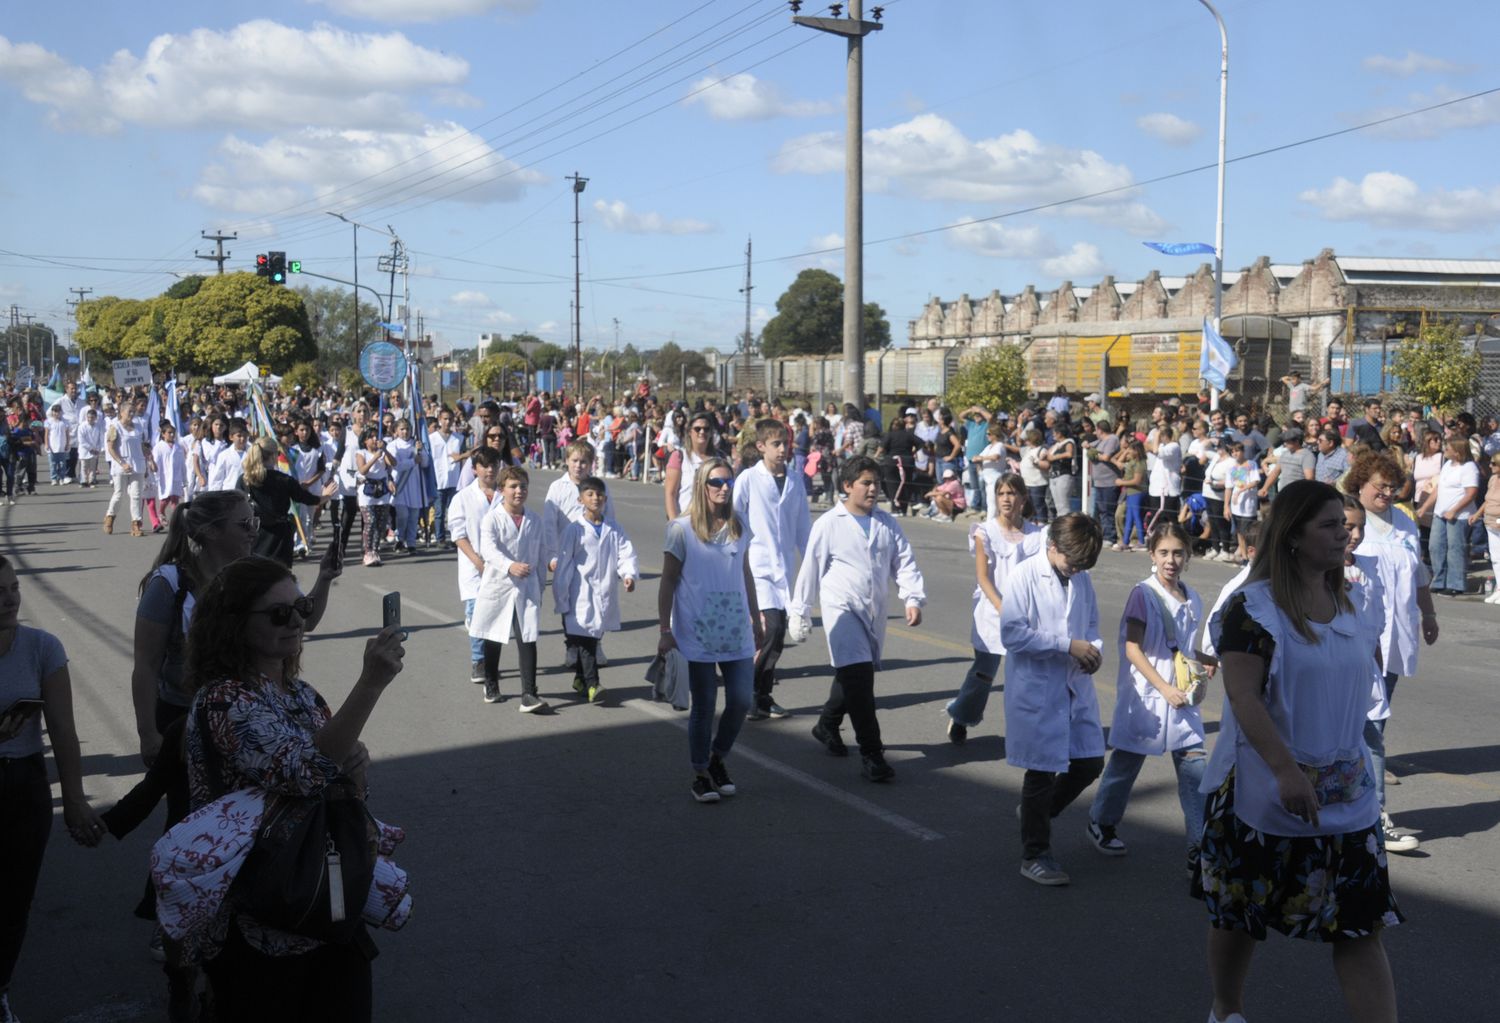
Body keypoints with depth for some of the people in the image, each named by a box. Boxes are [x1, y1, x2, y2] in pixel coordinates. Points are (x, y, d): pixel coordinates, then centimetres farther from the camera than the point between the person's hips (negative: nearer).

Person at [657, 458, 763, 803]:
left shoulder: (738, 527, 7)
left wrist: (756, 620, 18)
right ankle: (700, 774, 18)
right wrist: (665, 630, -6)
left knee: (741, 699, 2)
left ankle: (718, 758, 26)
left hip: (736, 631, 4)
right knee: (703, 705, 3)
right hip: (698, 634, -4)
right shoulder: (682, 529, -5)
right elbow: (668, 581, -3)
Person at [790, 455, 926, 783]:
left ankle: (827, 725, 44)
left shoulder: (886, 524, 8)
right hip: (842, 609, -6)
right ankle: (871, 754, -13)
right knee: (858, 675, -15)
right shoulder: (829, 524, -5)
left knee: (853, 675, 18)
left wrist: (913, 598, -11)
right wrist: (800, 611, 3)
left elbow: (904, 562, 5)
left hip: (874, 612, 6)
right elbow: (810, 569, 0)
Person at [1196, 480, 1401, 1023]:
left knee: (1359, 923, -1)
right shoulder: (1253, 606, -15)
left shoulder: (1351, 603, 7)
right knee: (1238, 914, 12)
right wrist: (1285, 770, -31)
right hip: (1264, 790, -5)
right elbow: (1242, 695, -22)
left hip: (1346, 795, 5)